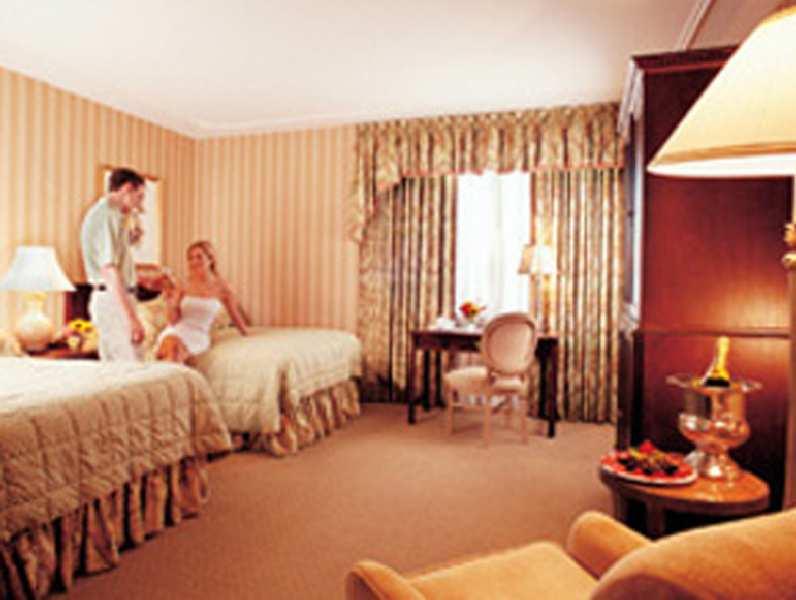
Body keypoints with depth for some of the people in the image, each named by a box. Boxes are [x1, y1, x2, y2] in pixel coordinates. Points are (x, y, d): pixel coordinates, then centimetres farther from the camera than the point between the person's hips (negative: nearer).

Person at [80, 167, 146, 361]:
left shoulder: (102, 212, 19)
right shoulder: (107, 214, -13)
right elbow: (109, 270, -23)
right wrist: (132, 318, -27)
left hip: (108, 298, 11)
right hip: (114, 300, -11)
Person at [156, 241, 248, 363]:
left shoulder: (221, 287, 3)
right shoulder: (183, 285, 5)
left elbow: (236, 316, 15)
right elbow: (173, 320, 3)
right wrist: (169, 299, -13)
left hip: (198, 336, -1)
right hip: (177, 330, 2)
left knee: (176, 348, -35)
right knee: (170, 342, -36)